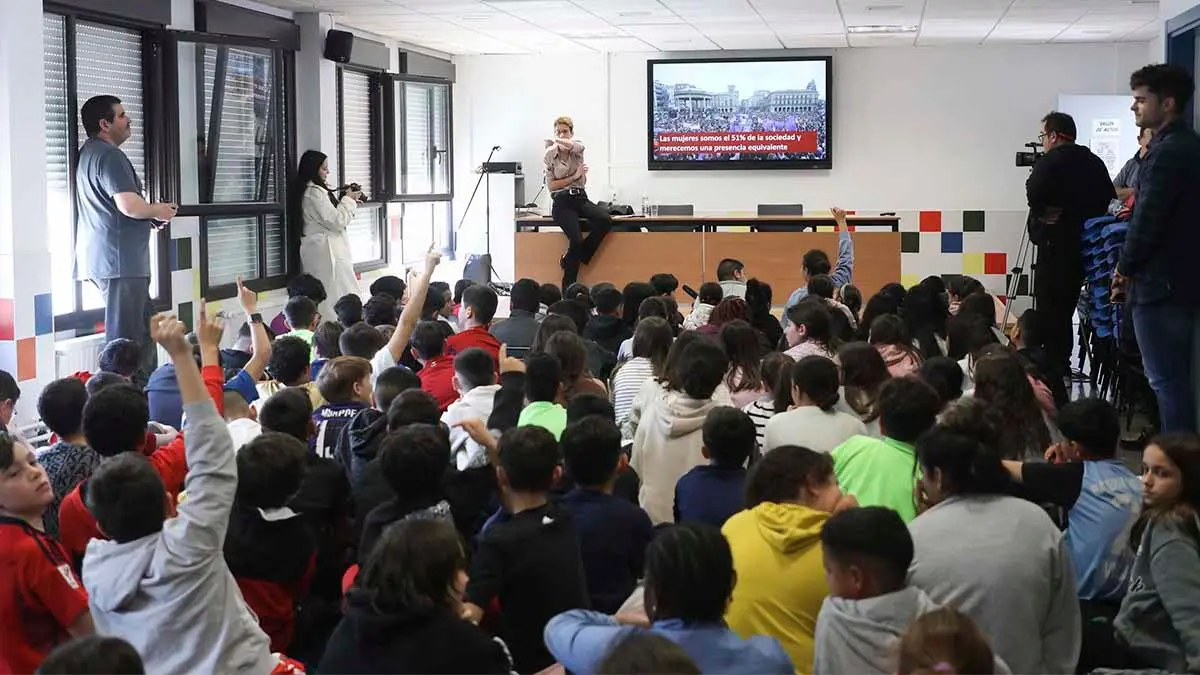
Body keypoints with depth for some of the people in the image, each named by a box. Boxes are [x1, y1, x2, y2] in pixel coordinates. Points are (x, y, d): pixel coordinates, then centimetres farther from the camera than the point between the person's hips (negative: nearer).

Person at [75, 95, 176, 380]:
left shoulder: (89, 153, 18)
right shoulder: (110, 156, -15)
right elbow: (129, 205, -25)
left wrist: (148, 214, 14)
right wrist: (157, 211, -5)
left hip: (102, 258, 10)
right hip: (120, 260, -10)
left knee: (143, 327, 17)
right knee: (125, 337, -7)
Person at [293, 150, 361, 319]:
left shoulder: (314, 190, 14)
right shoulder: (314, 192, -16)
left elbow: (330, 217, 21)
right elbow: (336, 221, -17)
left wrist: (347, 200, 11)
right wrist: (348, 200, -3)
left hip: (321, 249, 10)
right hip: (327, 250, -10)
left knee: (323, 297, 6)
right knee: (336, 298, -10)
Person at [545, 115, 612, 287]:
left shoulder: (578, 148, 8)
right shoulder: (549, 156, 4)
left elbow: (569, 145, -20)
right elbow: (551, 186, -1)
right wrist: (574, 177, -6)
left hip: (580, 198, 3)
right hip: (561, 202, -3)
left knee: (605, 220, -27)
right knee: (576, 240, -26)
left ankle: (571, 258, -9)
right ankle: (568, 288, -13)